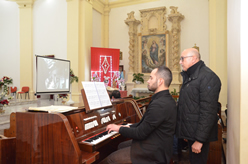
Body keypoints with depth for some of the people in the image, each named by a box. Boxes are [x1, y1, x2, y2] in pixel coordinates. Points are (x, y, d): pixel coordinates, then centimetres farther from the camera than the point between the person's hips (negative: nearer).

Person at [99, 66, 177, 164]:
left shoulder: (159, 104, -29)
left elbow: (140, 133, -23)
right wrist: (128, 127, 7)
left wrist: (120, 129, -8)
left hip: (154, 152, -10)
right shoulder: (166, 99, 4)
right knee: (121, 146, 22)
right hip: (158, 145, 10)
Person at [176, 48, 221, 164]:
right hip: (190, 132, 9)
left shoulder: (208, 77, -18)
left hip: (199, 134, -9)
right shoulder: (189, 76, 14)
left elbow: (208, 112, -23)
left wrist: (199, 139, -22)